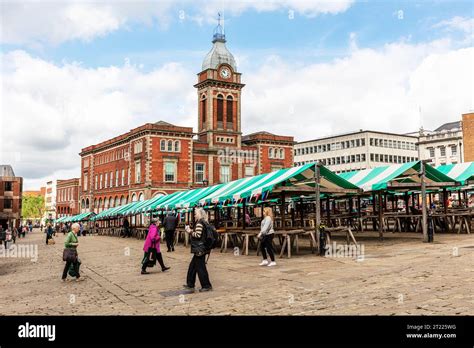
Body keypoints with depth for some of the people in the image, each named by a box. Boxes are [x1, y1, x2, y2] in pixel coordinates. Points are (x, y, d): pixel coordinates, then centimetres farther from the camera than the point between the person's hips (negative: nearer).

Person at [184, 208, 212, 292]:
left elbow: (198, 235, -24)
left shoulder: (199, 223, -16)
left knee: (200, 267, -3)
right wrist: (192, 232, 13)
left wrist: (191, 232, -9)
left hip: (199, 249, -10)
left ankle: (206, 286, 3)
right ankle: (190, 284, 25)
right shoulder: (204, 222, 13)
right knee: (192, 265, 17)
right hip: (201, 248, 10)